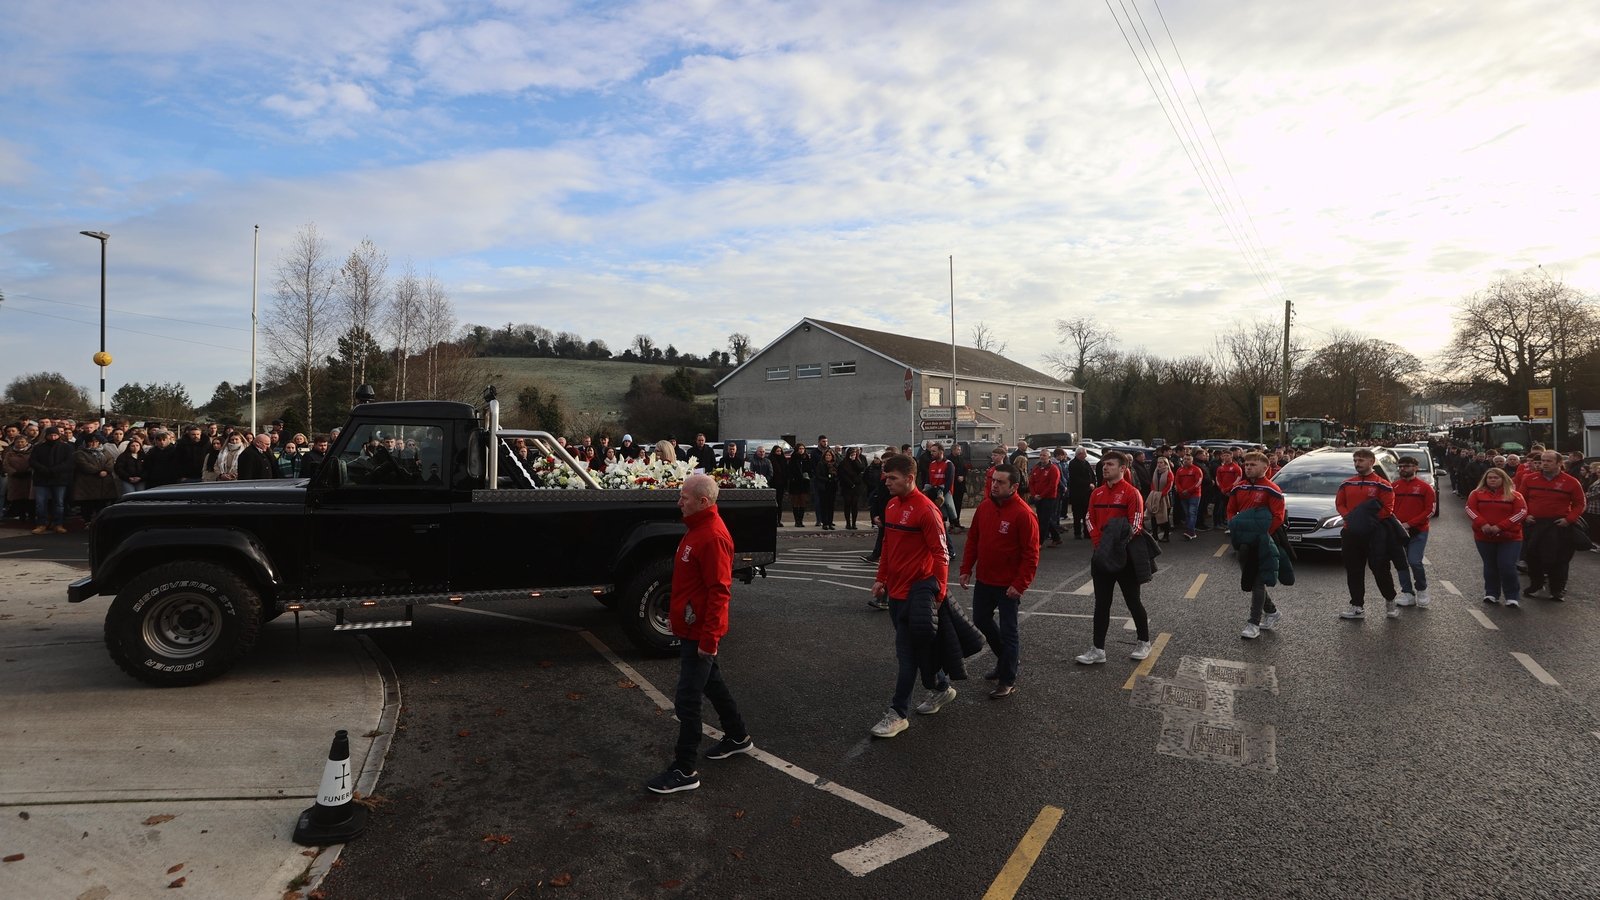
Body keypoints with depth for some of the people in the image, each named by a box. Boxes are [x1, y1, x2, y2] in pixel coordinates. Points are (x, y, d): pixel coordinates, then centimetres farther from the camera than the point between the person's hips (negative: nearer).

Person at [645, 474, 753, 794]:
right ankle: (738, 737, 40)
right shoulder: (698, 528, 8)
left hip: (700, 635, -10)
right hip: (692, 629, 10)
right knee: (712, 683, 23)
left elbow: (719, 591, -26)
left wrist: (709, 638, -24)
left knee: (687, 700, -2)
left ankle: (685, 771, 10)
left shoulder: (713, 537, -24)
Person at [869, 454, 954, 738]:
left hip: (917, 589, -8)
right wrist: (881, 578, 17)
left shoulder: (926, 509, -16)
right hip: (896, 588, 8)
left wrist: (939, 594, -16)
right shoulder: (891, 506, 8)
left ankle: (898, 713, 7)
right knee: (909, 648, 17)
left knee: (907, 652, -2)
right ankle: (941, 688, 37)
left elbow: (941, 554, -15)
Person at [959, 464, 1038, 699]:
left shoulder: (1023, 514, -19)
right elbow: (973, 540, 11)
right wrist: (966, 569, 7)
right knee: (981, 620, 18)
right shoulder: (984, 508, 2)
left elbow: (1031, 554, -18)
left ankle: (1008, 681, 16)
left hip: (1008, 585, -7)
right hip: (984, 580, 7)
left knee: (1008, 630, 3)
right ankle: (1009, 656, 41)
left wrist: (1020, 584, -20)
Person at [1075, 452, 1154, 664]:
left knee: (1132, 600, 8)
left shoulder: (1131, 493, -10)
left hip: (1124, 556, -5)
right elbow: (1091, 520, 9)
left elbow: (1135, 525, -13)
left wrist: (1117, 544, -18)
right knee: (1101, 603, 7)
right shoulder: (1097, 493, 7)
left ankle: (1144, 642, 28)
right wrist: (1099, 544, -5)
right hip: (1101, 557, 5)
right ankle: (1098, 649, 12)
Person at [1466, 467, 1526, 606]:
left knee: (1507, 567, -7)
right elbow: (1470, 509, -4)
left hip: (1510, 538, -2)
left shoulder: (1514, 495, 1)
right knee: (1490, 567, 11)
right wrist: (1483, 525, -20)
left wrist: (1500, 527, -18)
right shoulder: (1477, 493, 5)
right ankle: (1491, 594, 20)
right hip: (1484, 537, 2)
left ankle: (1512, 597, 3)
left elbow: (1521, 512, -9)